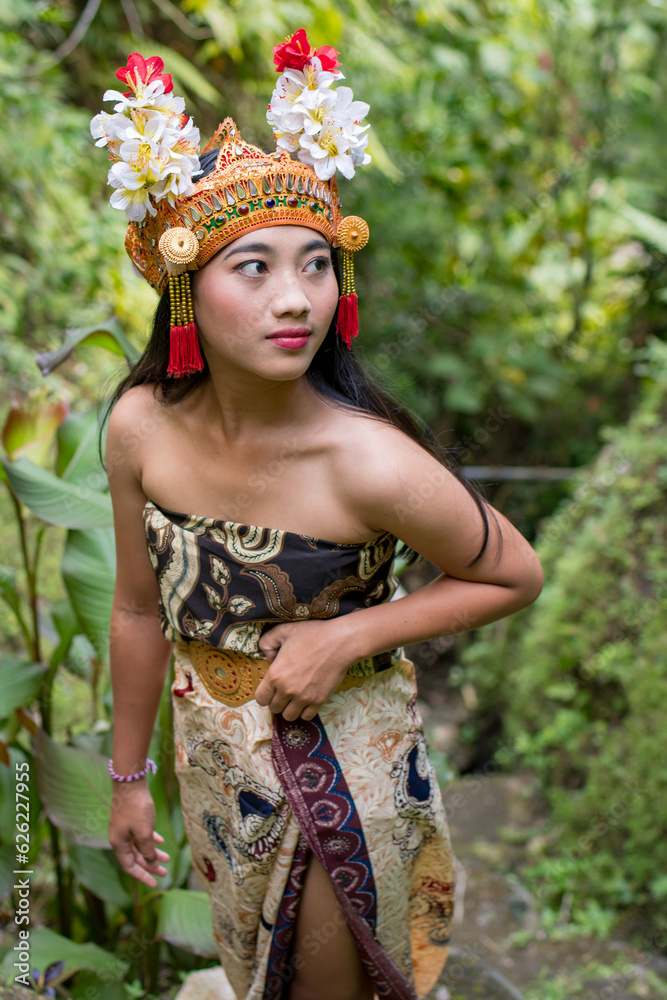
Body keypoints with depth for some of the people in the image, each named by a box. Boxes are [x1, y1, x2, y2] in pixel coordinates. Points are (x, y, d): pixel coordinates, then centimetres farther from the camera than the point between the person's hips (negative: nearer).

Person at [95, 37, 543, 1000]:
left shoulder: (370, 461, -30)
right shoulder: (141, 427, -19)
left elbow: (516, 576, -14)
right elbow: (141, 609, -4)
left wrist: (349, 636, -24)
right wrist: (129, 775, 6)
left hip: (344, 765, -4)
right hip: (217, 756, 4)